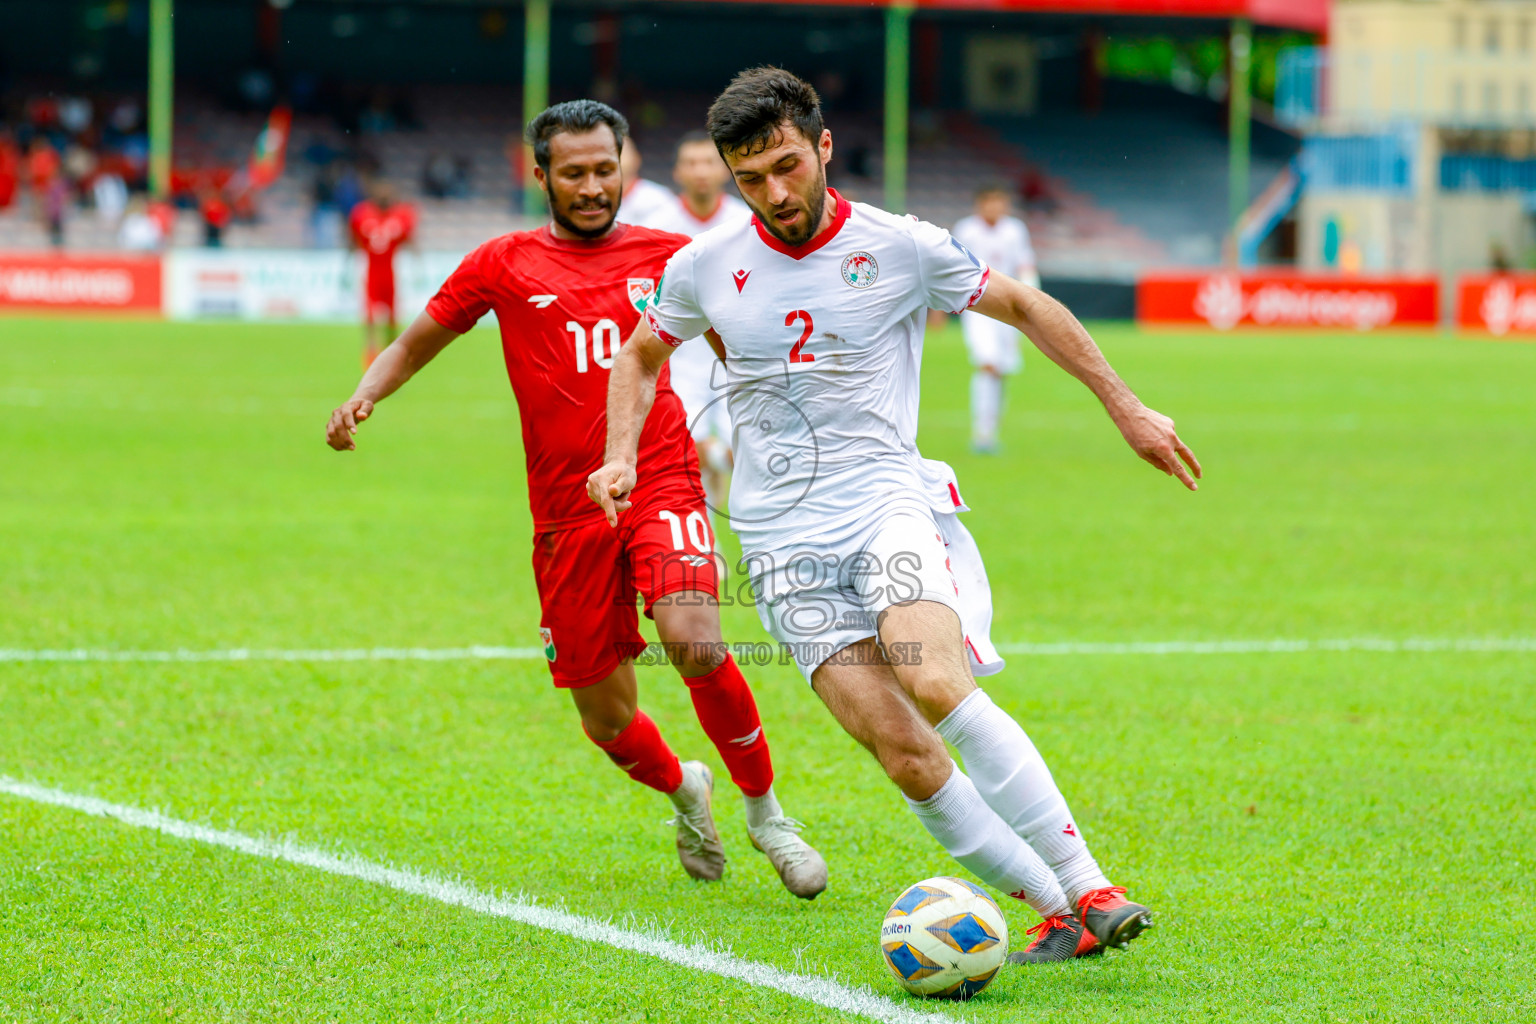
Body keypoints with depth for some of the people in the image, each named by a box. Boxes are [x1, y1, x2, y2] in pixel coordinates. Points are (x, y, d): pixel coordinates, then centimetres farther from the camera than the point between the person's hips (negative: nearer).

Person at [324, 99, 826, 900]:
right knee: (607, 722, 3)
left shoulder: (668, 257, 8)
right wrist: (363, 396, -4)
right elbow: (415, 344, 14)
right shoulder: (505, 264, 6)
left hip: (660, 482, -1)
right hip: (568, 512, 1)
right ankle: (683, 790, 39)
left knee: (694, 642, -27)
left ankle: (765, 813, -6)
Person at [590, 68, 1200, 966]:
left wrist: (1127, 409, 13)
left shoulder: (901, 249, -1)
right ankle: (1055, 914, -5)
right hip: (785, 545, 2)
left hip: (889, 502, -2)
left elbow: (1026, 307, 13)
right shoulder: (706, 267, 5)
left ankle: (1090, 891, -27)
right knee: (906, 757, -14)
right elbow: (641, 356, 24)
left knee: (937, 686, -30)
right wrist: (622, 457, 7)